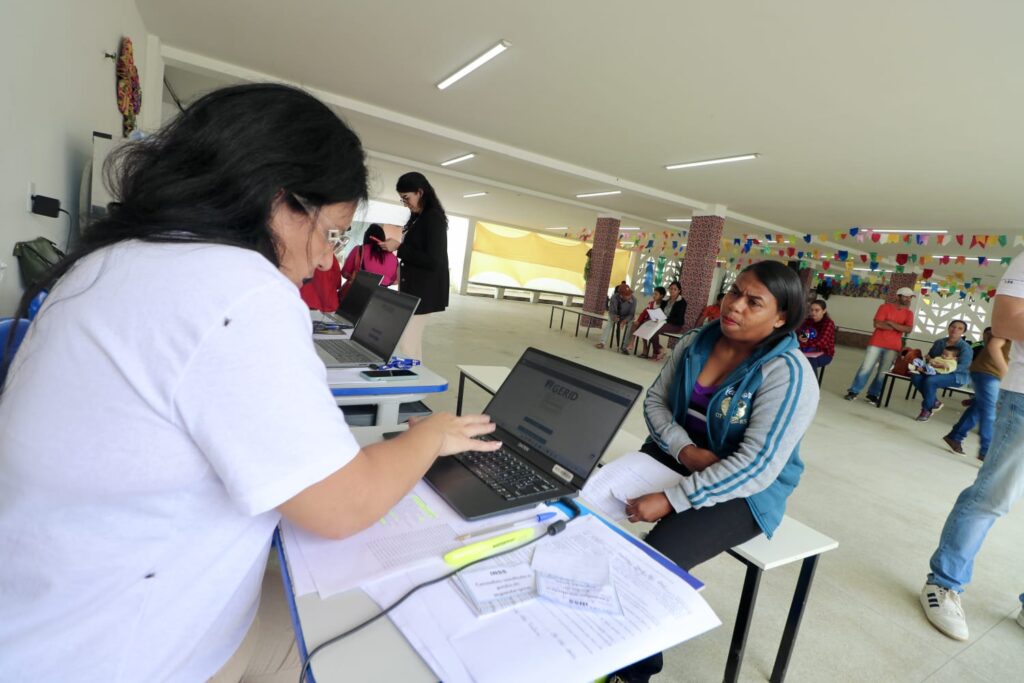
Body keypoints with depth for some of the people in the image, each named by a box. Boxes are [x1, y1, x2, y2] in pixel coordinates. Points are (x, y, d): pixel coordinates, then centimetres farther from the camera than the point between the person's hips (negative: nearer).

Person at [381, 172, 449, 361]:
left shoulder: (434, 218, -11)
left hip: (422, 292, -9)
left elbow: (433, 260, -18)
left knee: (406, 346, -12)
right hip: (412, 288, 9)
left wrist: (399, 248, -14)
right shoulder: (418, 218, 16)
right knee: (412, 344, 10)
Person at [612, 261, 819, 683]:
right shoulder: (696, 342, -1)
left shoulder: (788, 375, -20)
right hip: (675, 457, 6)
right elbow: (655, 400, 2)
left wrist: (672, 500, -31)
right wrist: (683, 448, -17)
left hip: (745, 491, -5)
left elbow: (756, 467, -26)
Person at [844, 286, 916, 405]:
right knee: (865, 369, -4)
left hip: (893, 347, 3)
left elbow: (908, 329, -7)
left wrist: (891, 323, -13)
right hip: (876, 343, -3)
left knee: (883, 373, 2)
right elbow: (877, 324, -13)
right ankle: (853, 392, 2)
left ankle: (872, 395, 11)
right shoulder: (885, 307, 0)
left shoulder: (909, 313, 9)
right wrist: (898, 328, -7)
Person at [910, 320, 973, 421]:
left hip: (957, 376, -6)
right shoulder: (939, 342, 6)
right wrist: (929, 358, -7)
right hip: (937, 372, 6)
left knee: (930, 381, -35)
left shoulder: (965, 347, -11)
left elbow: (963, 367, -22)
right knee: (916, 377, -25)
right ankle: (935, 402, -7)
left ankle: (927, 409, -18)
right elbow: (929, 356, 19)